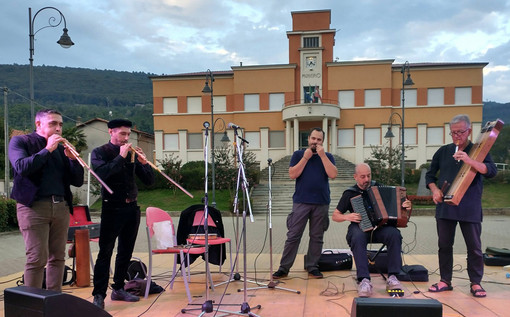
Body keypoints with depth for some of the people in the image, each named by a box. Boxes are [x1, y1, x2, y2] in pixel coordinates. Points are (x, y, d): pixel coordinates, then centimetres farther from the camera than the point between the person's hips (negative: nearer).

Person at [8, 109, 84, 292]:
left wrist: (72, 158, -4)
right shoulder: (20, 142, 5)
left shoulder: (61, 147, 16)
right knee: (37, 258, -6)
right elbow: (22, 167, -15)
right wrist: (47, 149, -12)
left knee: (58, 257, 6)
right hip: (34, 206, -4)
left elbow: (77, 181, 11)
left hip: (61, 206, 5)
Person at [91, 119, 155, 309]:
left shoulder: (132, 154, 9)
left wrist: (144, 163, -8)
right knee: (105, 252, -5)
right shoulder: (100, 152, -1)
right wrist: (120, 157, -20)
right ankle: (99, 295, 1)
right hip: (112, 208, -5)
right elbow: (101, 174, -22)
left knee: (126, 252, 11)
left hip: (131, 208, 5)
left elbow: (149, 181, 8)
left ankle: (118, 289, 24)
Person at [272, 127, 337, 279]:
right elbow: (292, 174, -4)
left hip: (321, 203, 2)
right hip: (301, 202, -1)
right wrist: (305, 157, -8)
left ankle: (312, 268, 16)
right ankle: (284, 268, 4)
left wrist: (322, 155, -9)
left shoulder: (327, 156, 11)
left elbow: (333, 174, -6)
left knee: (317, 237, 6)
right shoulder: (298, 154, 8)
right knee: (293, 236, -2)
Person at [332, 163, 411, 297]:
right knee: (358, 238, -37)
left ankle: (392, 277, -27)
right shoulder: (349, 193, 7)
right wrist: (347, 217, -12)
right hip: (360, 227, -2)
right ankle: (364, 280, -39)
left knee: (394, 234, -31)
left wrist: (406, 205, -5)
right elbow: (335, 216, 9)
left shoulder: (377, 187, 13)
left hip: (380, 227, 2)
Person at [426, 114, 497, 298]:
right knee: (444, 245, 7)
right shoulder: (443, 151, 10)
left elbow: (492, 171, -14)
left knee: (474, 246, 2)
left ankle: (475, 283, 16)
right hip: (445, 205, 3)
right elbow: (430, 174, 16)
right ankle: (445, 281, 18)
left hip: (470, 208, -2)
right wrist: (435, 190, -2)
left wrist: (469, 161, -27)